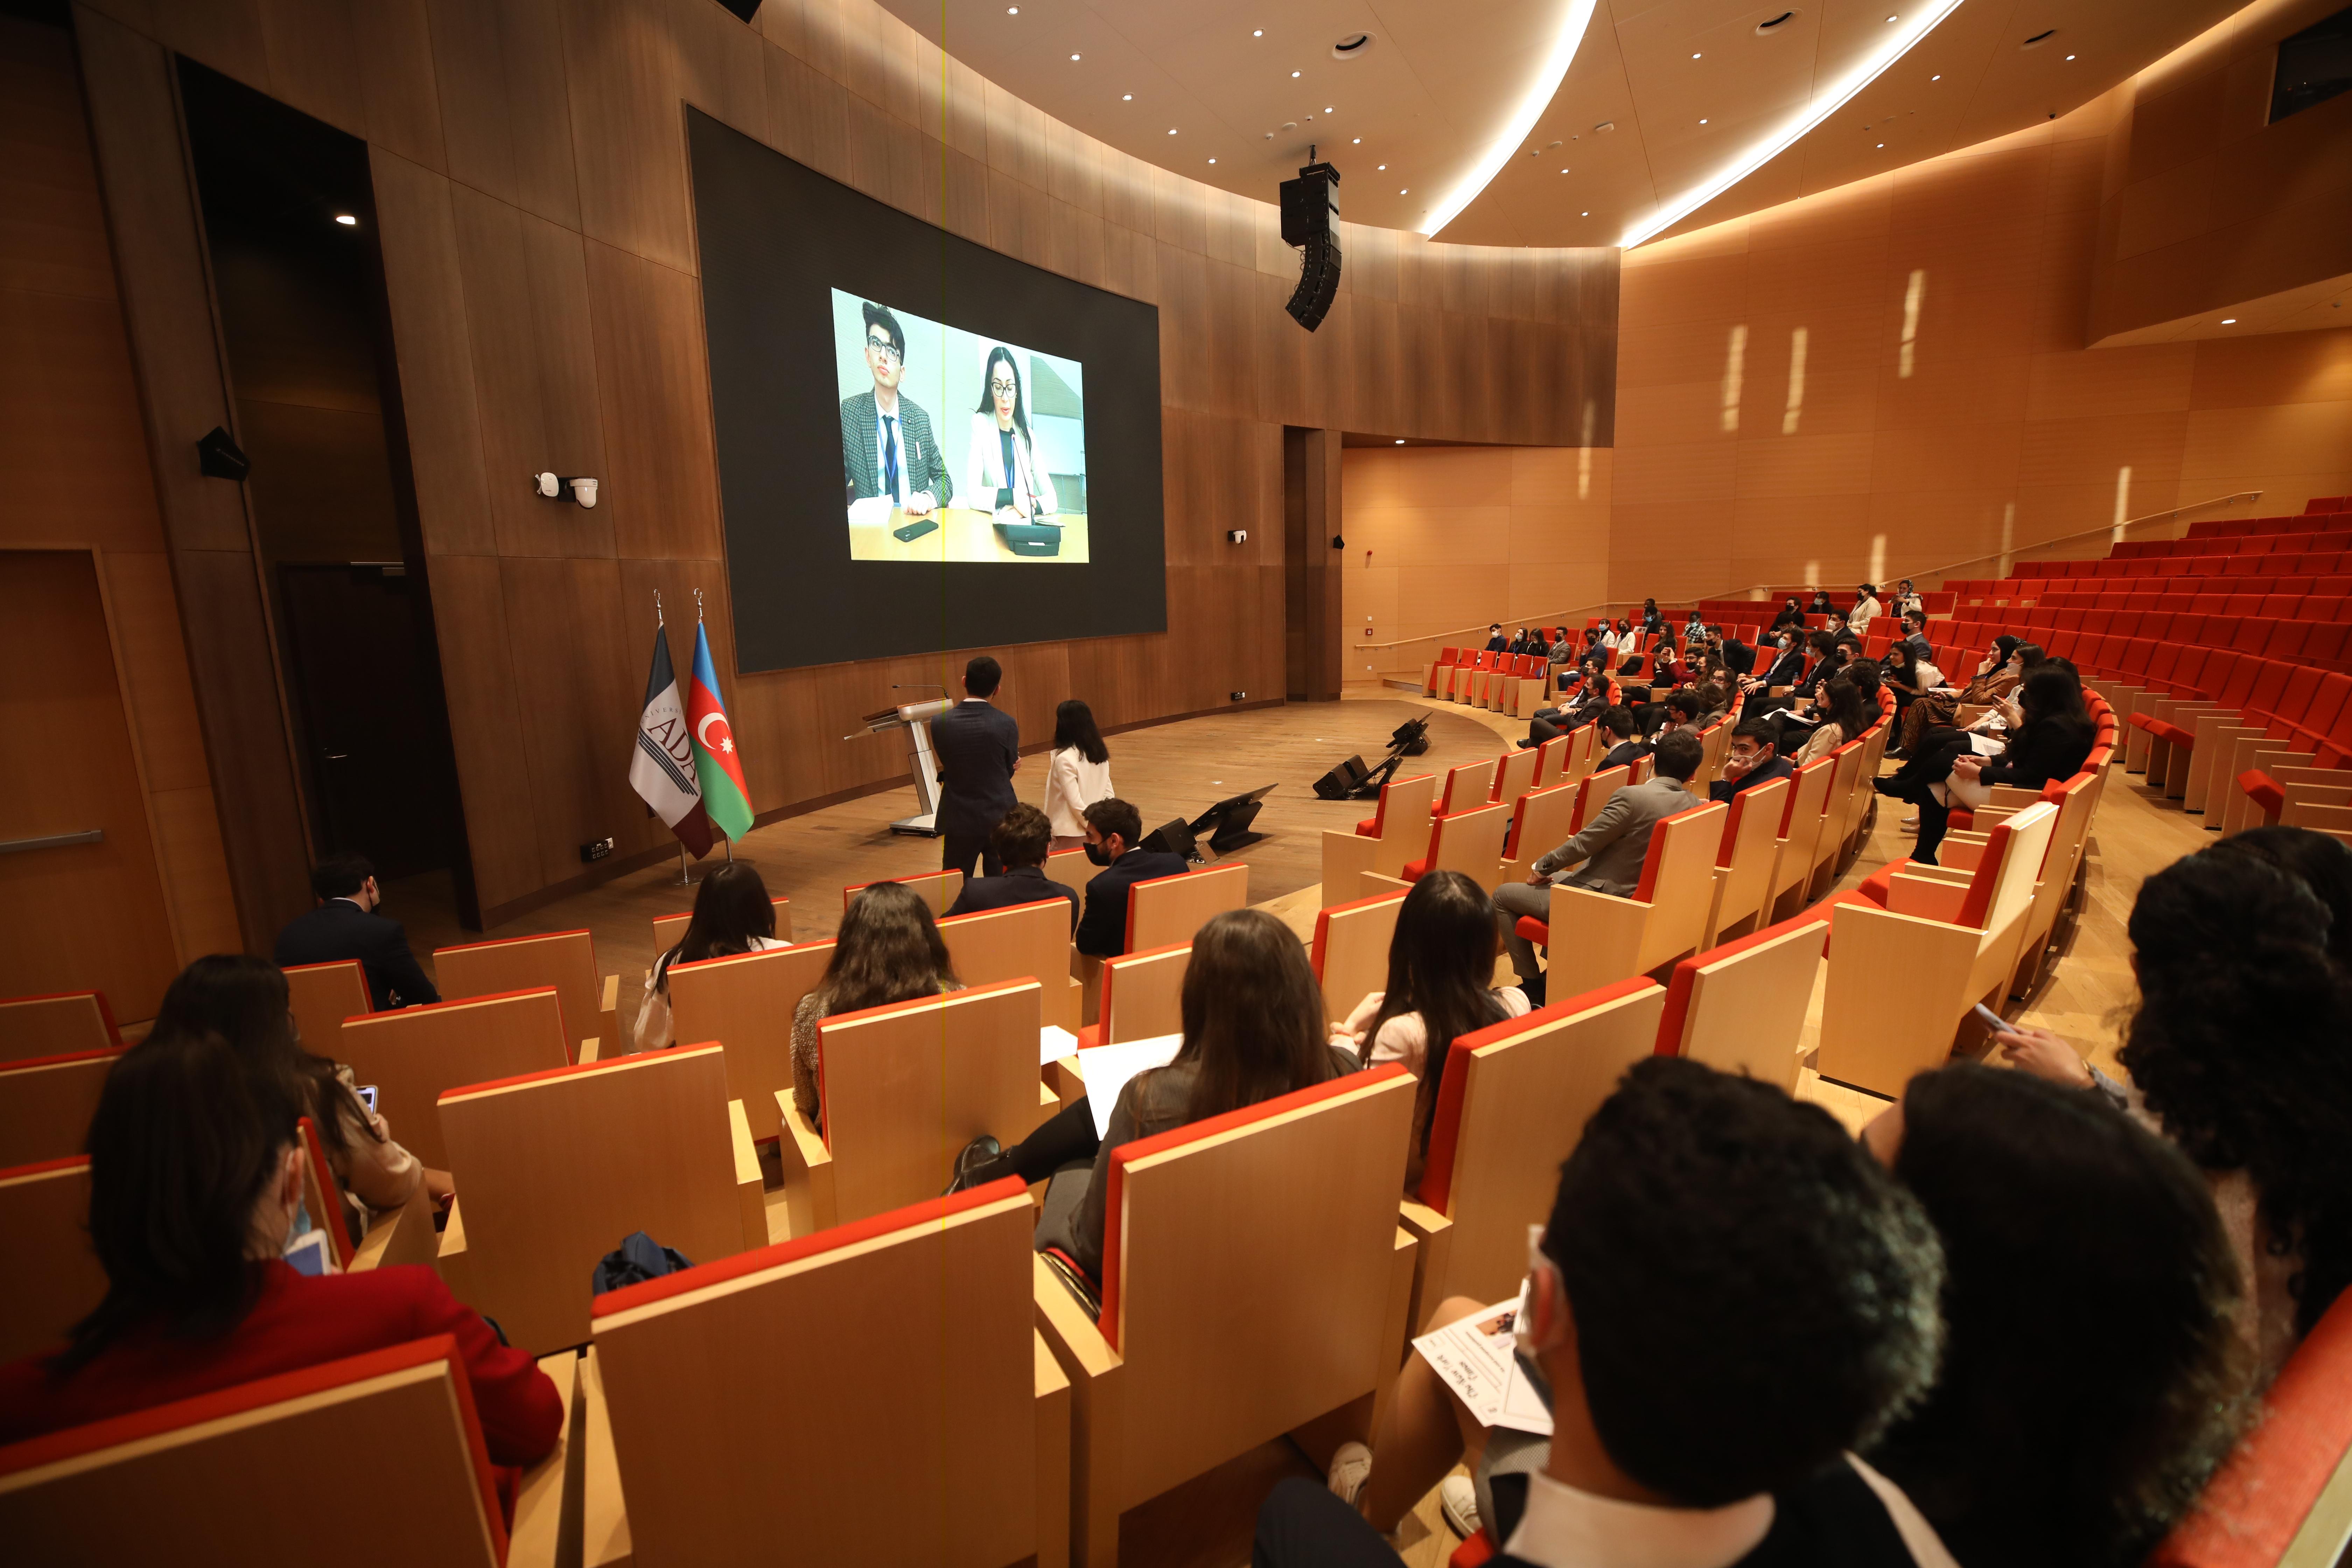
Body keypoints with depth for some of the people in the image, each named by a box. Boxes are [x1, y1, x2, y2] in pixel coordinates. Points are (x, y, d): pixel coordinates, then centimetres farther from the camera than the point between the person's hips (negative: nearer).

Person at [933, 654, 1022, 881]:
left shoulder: (940, 723, -8)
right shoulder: (1007, 724, -12)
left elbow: (948, 767, 4)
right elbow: (1009, 770, 0)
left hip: (960, 820, 1)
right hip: (1000, 819, -1)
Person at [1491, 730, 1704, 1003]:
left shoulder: (1633, 796, -23)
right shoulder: (1694, 804, -2)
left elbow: (1582, 843, -18)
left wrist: (1541, 868, -3)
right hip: (1635, 899, 8)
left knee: (1502, 896, 8)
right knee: (1555, 878, 33)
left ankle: (1533, 986, 10)